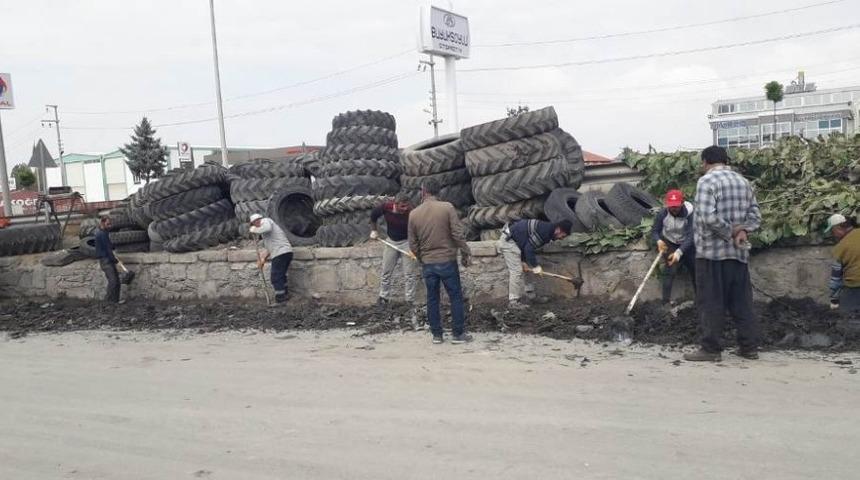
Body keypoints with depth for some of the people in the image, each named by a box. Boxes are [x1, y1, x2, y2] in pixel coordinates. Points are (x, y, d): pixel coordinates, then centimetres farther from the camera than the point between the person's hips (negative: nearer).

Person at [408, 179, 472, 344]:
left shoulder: (414, 214, 0)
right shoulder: (447, 208, -8)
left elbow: (412, 243, 5)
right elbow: (458, 234, -11)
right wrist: (465, 253, 2)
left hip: (427, 263, 3)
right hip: (447, 261, -3)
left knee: (432, 299, 11)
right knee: (455, 297, 7)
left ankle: (436, 334, 17)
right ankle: (458, 334, 9)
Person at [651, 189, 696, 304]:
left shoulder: (689, 213, -27)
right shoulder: (663, 214, -22)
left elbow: (690, 236, -32)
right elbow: (654, 231, -12)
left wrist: (679, 252, -45)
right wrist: (659, 241, -35)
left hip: (686, 245, 1)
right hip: (669, 245, -1)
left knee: (695, 271, 11)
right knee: (671, 271, -15)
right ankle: (666, 301, -11)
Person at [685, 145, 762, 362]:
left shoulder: (707, 181, -10)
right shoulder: (742, 181, 13)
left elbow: (709, 217, -22)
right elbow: (755, 214, 12)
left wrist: (730, 232, -10)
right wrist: (742, 230, -3)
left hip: (712, 251, -7)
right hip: (739, 252, 7)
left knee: (711, 302, -1)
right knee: (741, 301, 12)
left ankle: (711, 349, 2)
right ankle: (749, 346, 16)